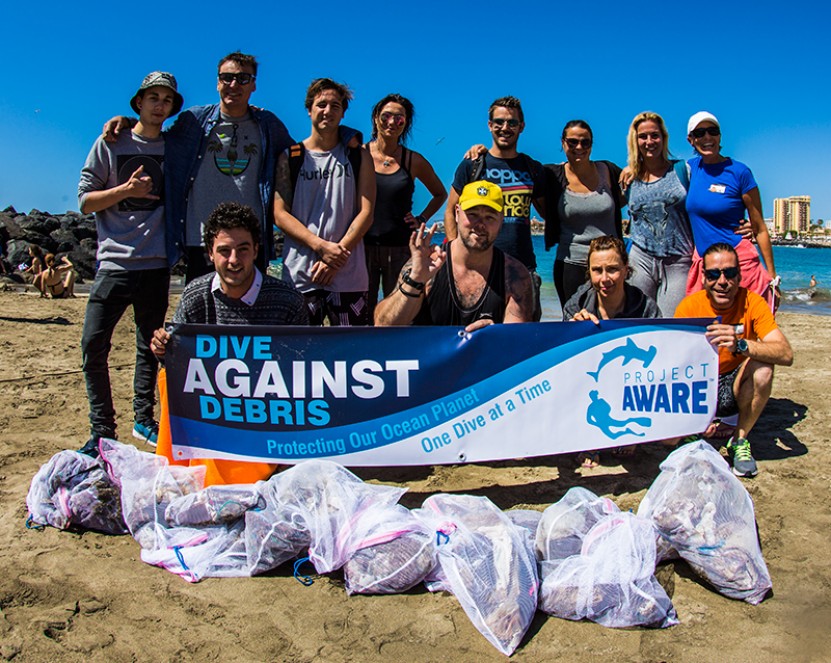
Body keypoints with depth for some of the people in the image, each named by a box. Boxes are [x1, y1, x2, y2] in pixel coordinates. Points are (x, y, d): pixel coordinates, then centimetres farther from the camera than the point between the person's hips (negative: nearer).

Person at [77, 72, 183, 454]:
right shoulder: (111, 143, 6)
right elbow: (85, 200, 3)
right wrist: (126, 189, -10)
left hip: (157, 264, 2)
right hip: (115, 261, -1)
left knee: (150, 347, 9)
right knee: (94, 344, -6)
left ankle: (144, 419, 21)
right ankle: (102, 429, 4)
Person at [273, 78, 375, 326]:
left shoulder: (358, 156, 12)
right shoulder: (289, 157, 9)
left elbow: (366, 212, 3)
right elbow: (280, 214, 1)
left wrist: (338, 253, -9)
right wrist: (322, 246, -12)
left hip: (349, 275, 0)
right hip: (300, 275, 0)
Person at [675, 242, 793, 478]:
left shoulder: (752, 302, -14)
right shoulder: (689, 306, -14)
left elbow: (786, 354, -27)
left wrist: (740, 345, -46)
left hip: (736, 389, 1)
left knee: (763, 367, -31)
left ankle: (740, 440, -9)